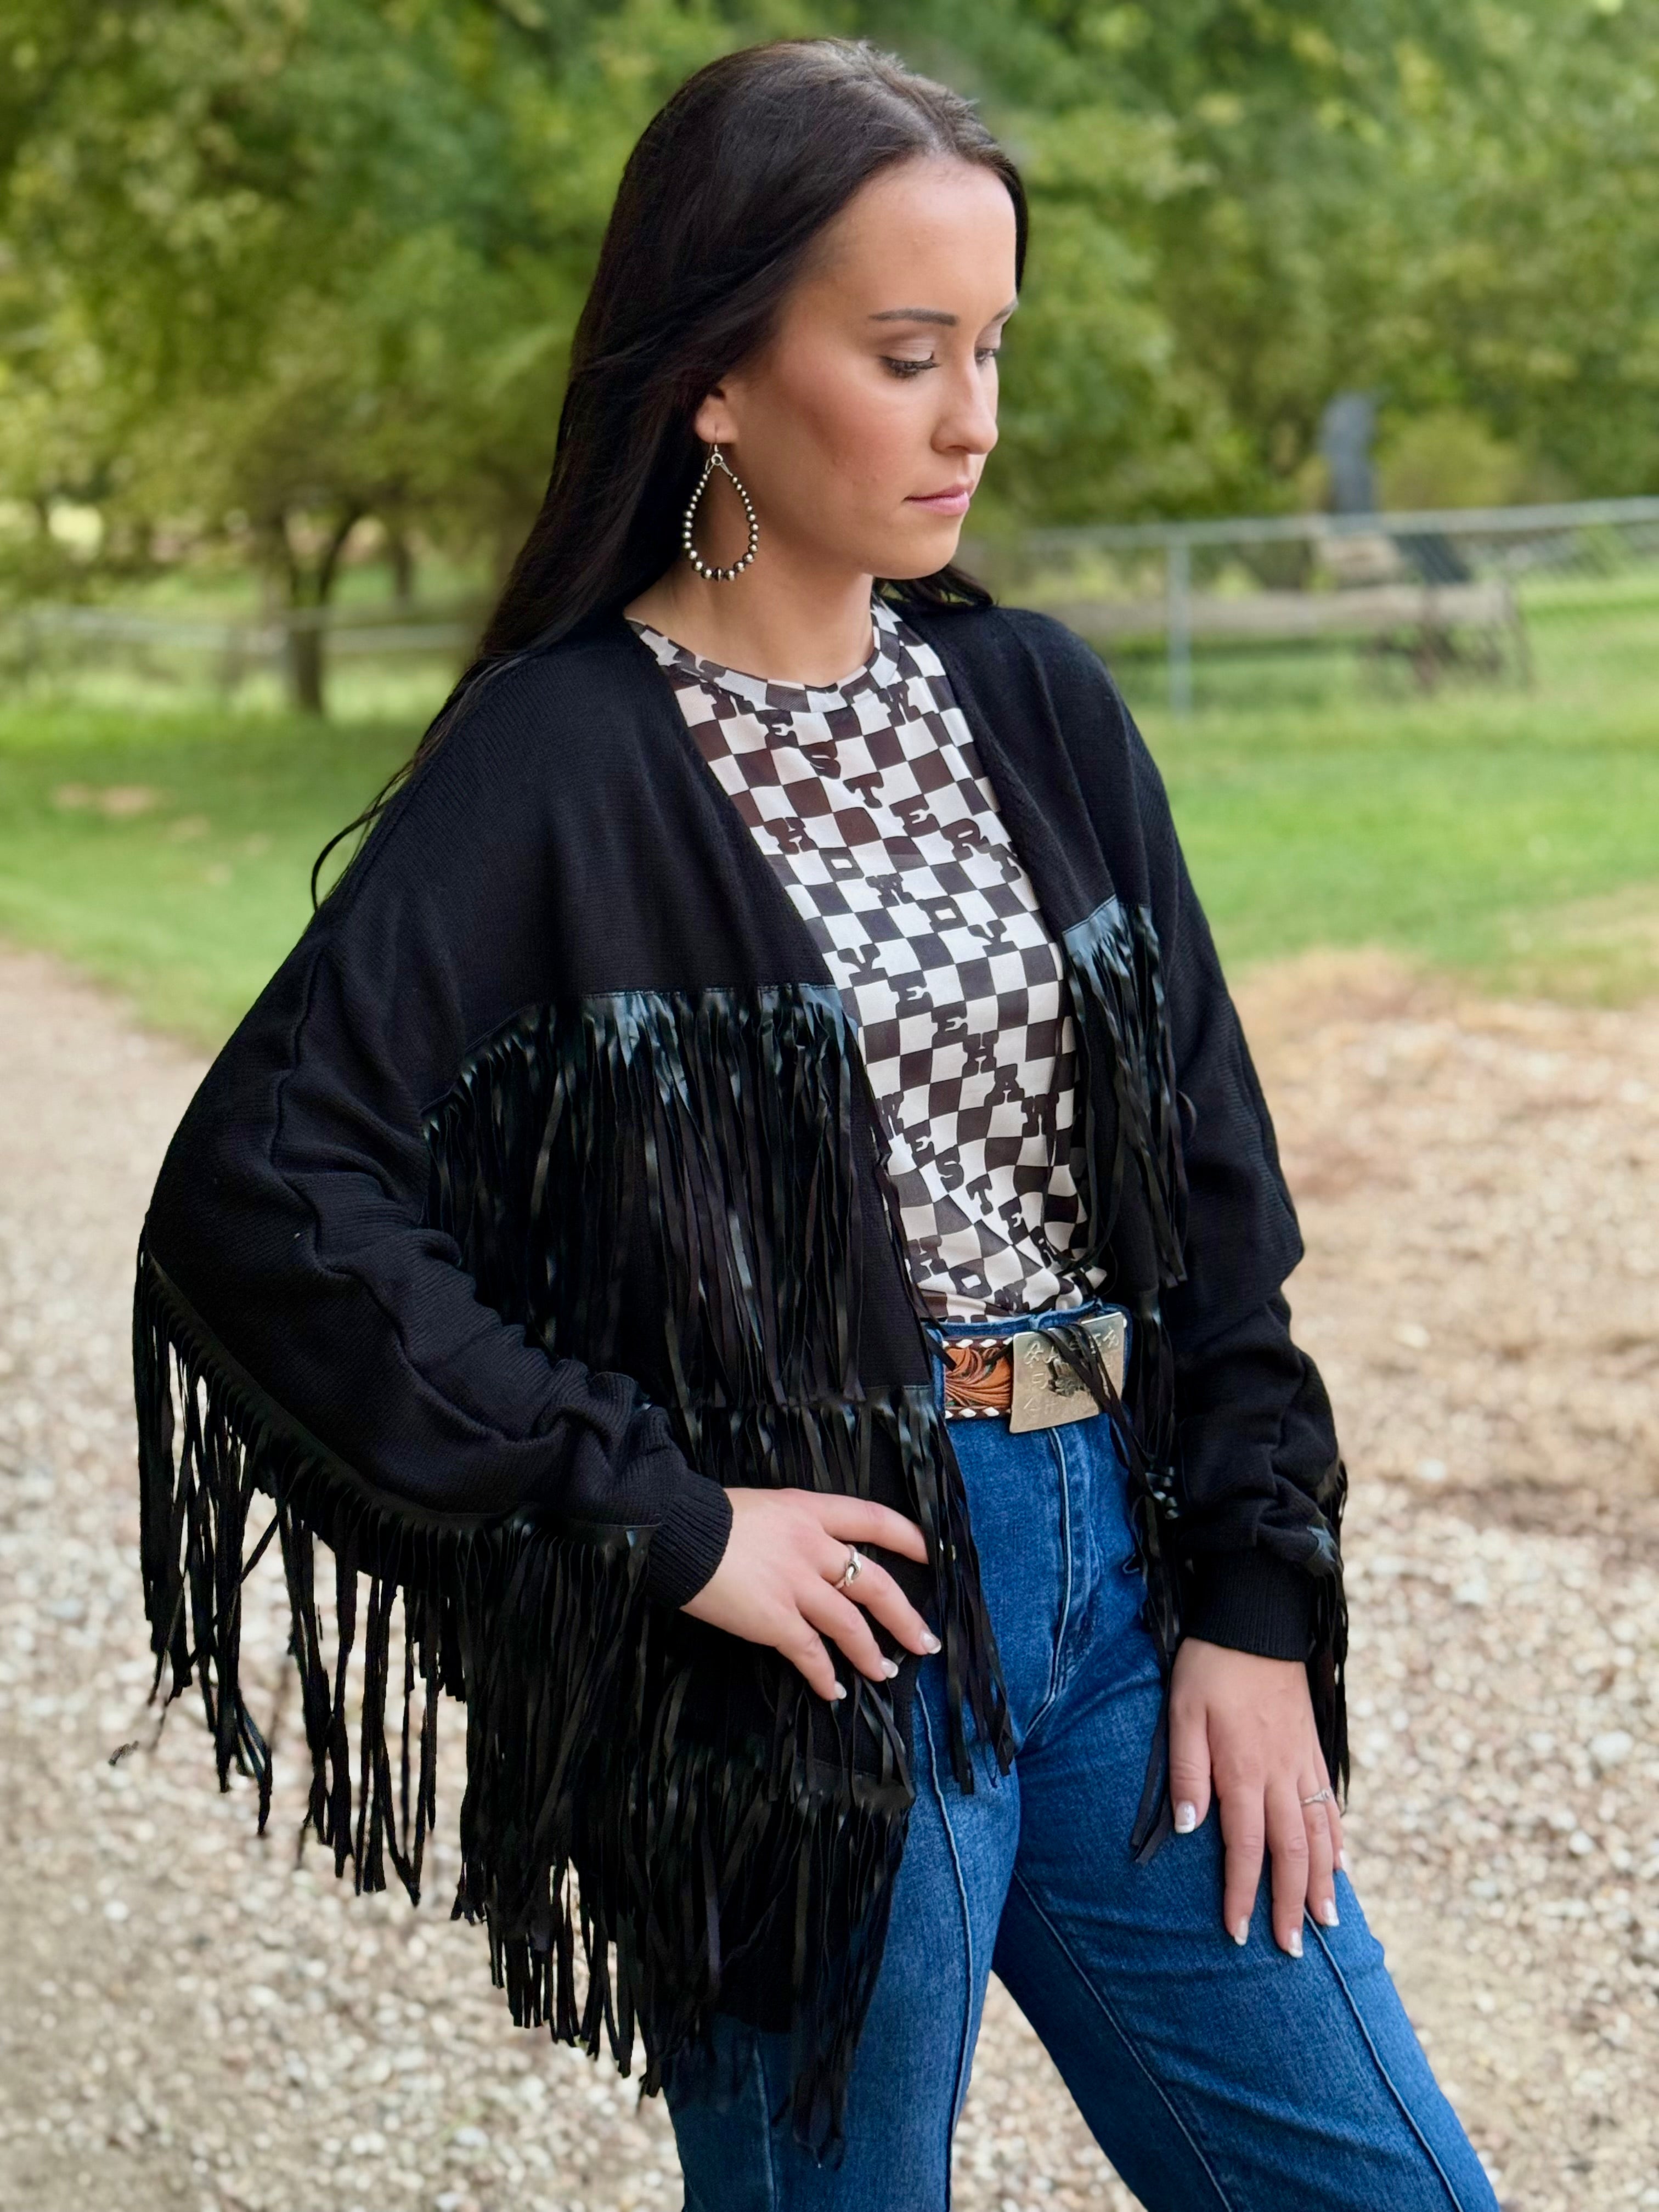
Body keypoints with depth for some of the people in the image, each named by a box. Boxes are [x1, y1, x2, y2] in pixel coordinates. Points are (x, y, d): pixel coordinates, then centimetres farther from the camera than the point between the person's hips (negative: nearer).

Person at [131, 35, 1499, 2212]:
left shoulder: (1041, 709, 6)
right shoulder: (565, 765, -11)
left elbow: (1214, 1183, 9)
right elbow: (255, 1196, -19)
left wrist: (1260, 1605, 3)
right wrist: (658, 1519, -17)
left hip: (1113, 1569, 6)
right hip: (824, 1612, -5)